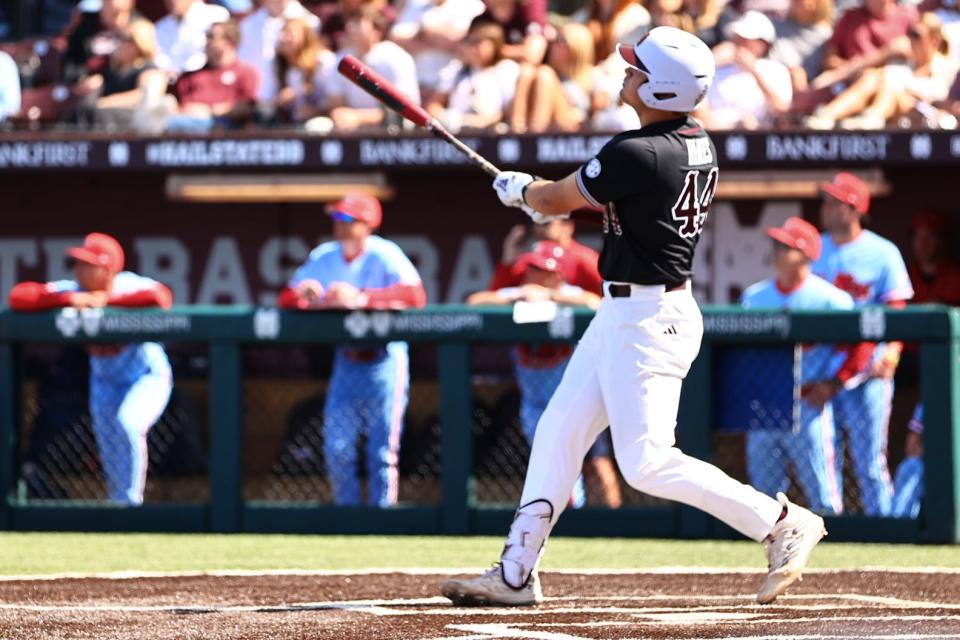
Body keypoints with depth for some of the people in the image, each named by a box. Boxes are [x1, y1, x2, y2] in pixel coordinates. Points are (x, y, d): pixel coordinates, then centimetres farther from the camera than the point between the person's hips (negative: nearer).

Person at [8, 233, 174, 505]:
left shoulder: (130, 287, -25)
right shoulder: (72, 290, -16)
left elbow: (161, 297, -46)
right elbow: (18, 297, -25)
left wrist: (108, 299, -38)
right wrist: (68, 299, -37)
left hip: (148, 377, -5)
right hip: (105, 380, 5)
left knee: (127, 423, -28)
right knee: (108, 446, 8)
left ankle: (131, 501, -14)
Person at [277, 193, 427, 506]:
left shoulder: (384, 255, -14)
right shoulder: (324, 257, 3)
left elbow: (415, 295, -29)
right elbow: (287, 298, 4)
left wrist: (361, 298, -35)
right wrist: (309, 298, -20)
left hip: (383, 360, -5)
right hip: (346, 360, 5)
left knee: (382, 451, -3)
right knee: (337, 449, 4)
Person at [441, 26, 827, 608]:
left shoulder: (636, 155, -23)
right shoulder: (698, 145, 4)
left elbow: (554, 201, -8)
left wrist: (519, 189, 14)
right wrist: (541, 194, 20)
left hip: (647, 320, -10)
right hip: (623, 316, 10)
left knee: (648, 463, -9)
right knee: (559, 431, 14)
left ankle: (781, 521, -4)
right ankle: (516, 573, 19)